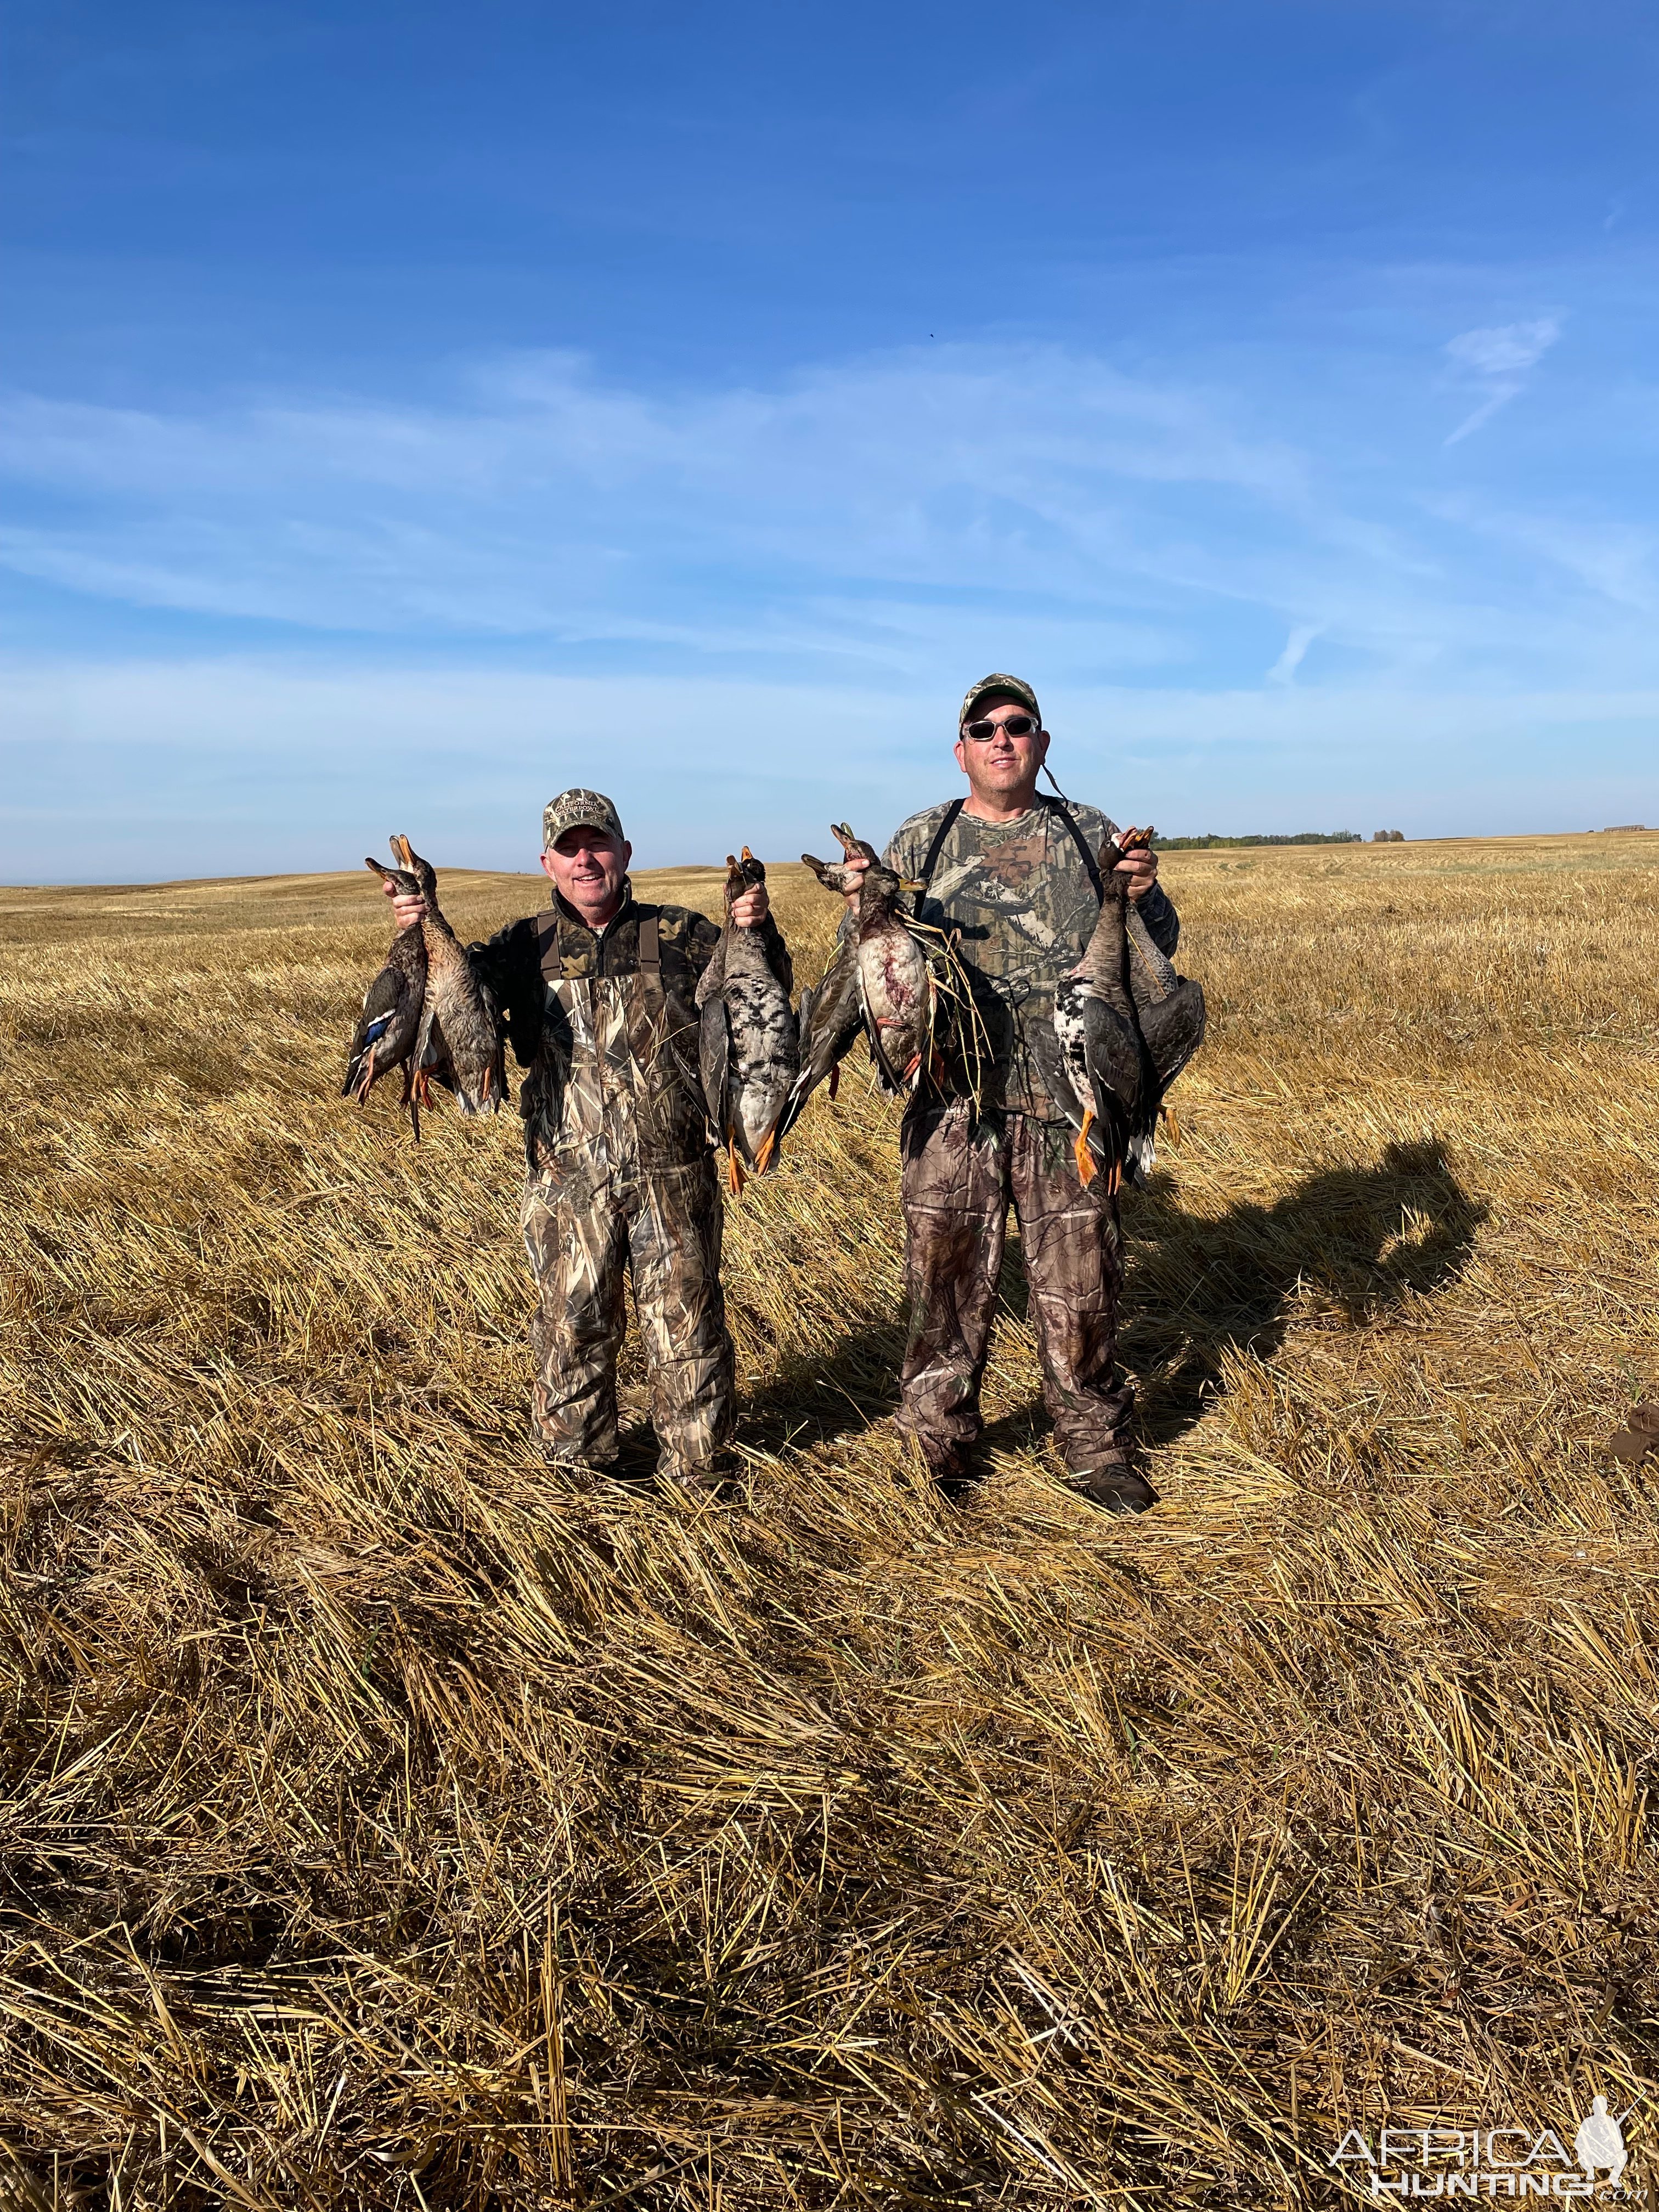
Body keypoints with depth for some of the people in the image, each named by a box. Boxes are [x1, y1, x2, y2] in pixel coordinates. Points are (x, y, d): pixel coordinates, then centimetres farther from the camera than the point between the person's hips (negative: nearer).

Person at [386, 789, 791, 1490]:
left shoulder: (680, 936, 4)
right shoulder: (529, 947, 7)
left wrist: (759, 932, -21)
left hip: (674, 1176, 0)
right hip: (569, 1178, 1)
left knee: (687, 1320, 8)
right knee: (572, 1324, 11)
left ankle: (696, 1465, 26)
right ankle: (578, 1466, 30)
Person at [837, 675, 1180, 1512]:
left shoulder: (1090, 836, 9)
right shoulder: (918, 843, 7)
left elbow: (1157, 949, 12)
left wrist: (1147, 899, -10)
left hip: (1068, 1099, 1)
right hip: (953, 1103, 0)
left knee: (1080, 1283, 8)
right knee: (947, 1277, 7)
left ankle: (1095, 1449, 26)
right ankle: (939, 1449, 24)